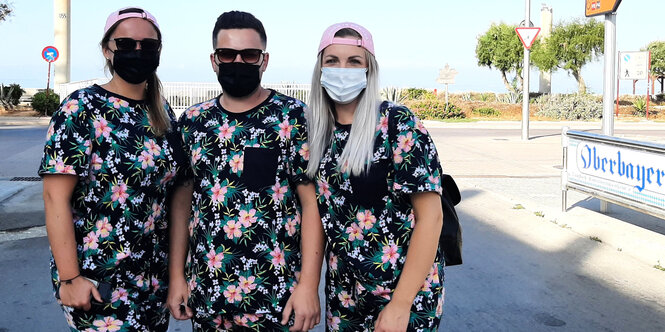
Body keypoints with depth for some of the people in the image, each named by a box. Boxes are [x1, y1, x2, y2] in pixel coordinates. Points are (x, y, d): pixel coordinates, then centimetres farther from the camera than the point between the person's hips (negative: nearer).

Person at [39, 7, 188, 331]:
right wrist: (69, 278, -17)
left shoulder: (162, 113, 6)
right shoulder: (81, 109, -11)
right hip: (97, 280, -6)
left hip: (155, 276, 6)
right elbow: (56, 197, -15)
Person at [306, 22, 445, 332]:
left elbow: (430, 215, -16)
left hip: (403, 290, -5)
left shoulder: (397, 123, -14)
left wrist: (400, 304, -19)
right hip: (343, 292, 5)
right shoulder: (318, 131, 2)